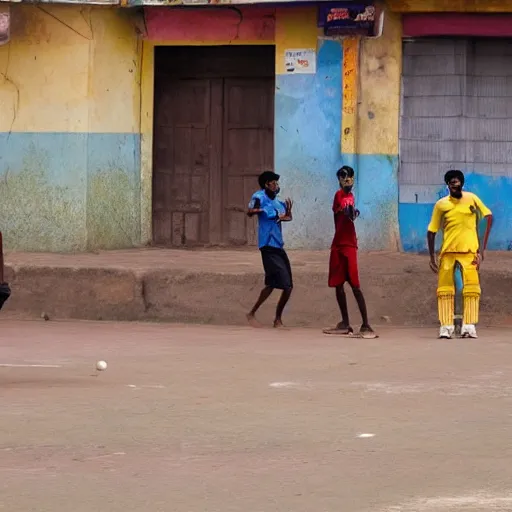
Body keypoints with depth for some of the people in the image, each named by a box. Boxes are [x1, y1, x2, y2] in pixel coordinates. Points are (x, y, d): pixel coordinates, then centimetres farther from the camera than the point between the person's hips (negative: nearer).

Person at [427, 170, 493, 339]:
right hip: (448, 251, 1)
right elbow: (431, 231, 8)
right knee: (445, 289, -2)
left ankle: (469, 326, -10)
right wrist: (432, 257, 4)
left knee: (471, 288, -10)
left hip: (469, 251, -1)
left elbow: (488, 217, 1)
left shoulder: (472, 199, 0)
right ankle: (446, 326, 0)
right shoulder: (441, 204, 2)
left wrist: (483, 247, -5)